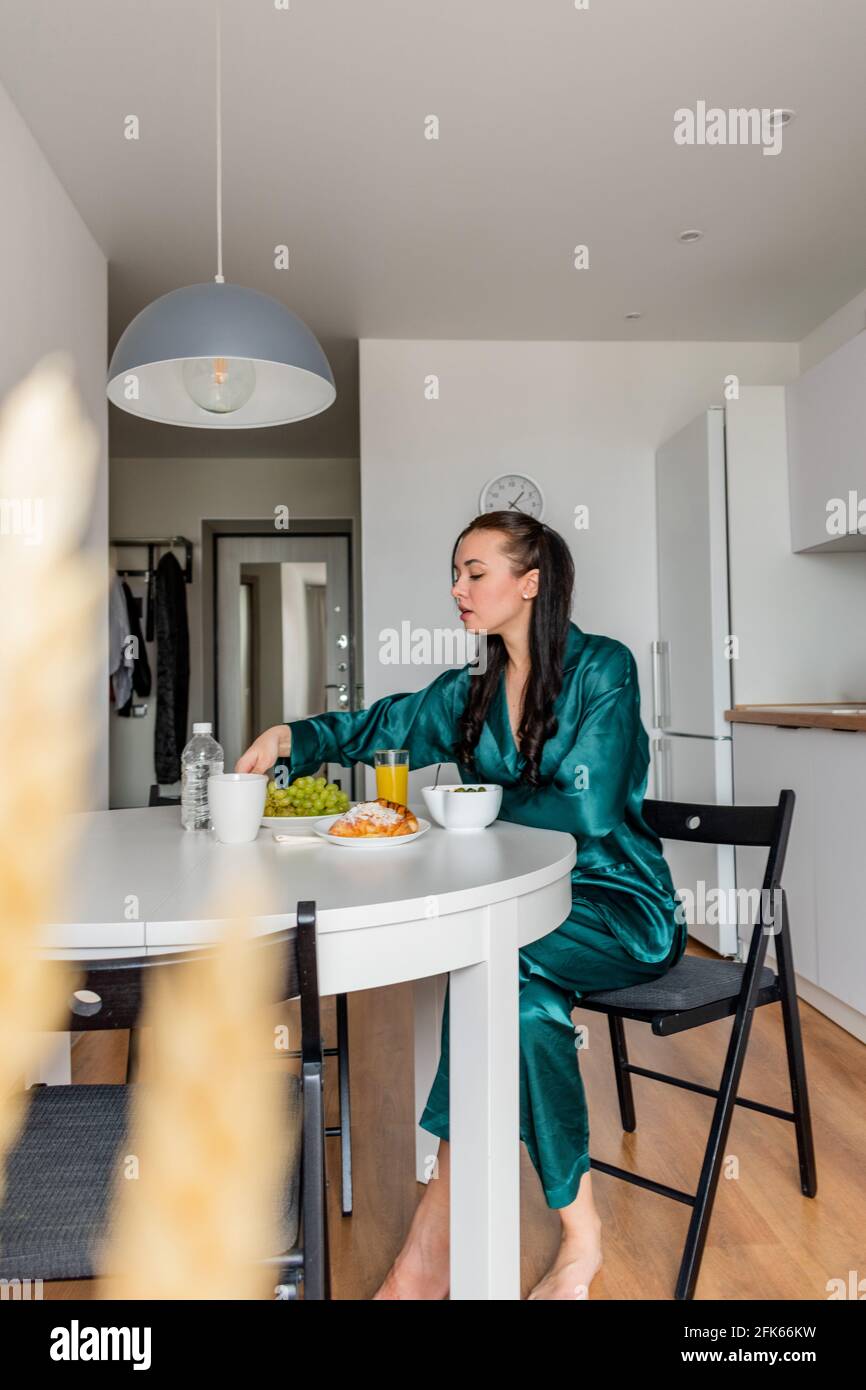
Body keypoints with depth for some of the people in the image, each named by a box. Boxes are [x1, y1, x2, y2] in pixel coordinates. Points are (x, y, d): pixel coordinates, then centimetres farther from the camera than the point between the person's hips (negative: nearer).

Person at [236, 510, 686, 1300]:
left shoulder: (603, 668, -8)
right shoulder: (470, 694, 9)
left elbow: (587, 809, -16)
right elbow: (379, 728, 12)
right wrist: (291, 738, -6)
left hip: (618, 908, -4)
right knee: (523, 994, -28)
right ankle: (578, 1238, -16)